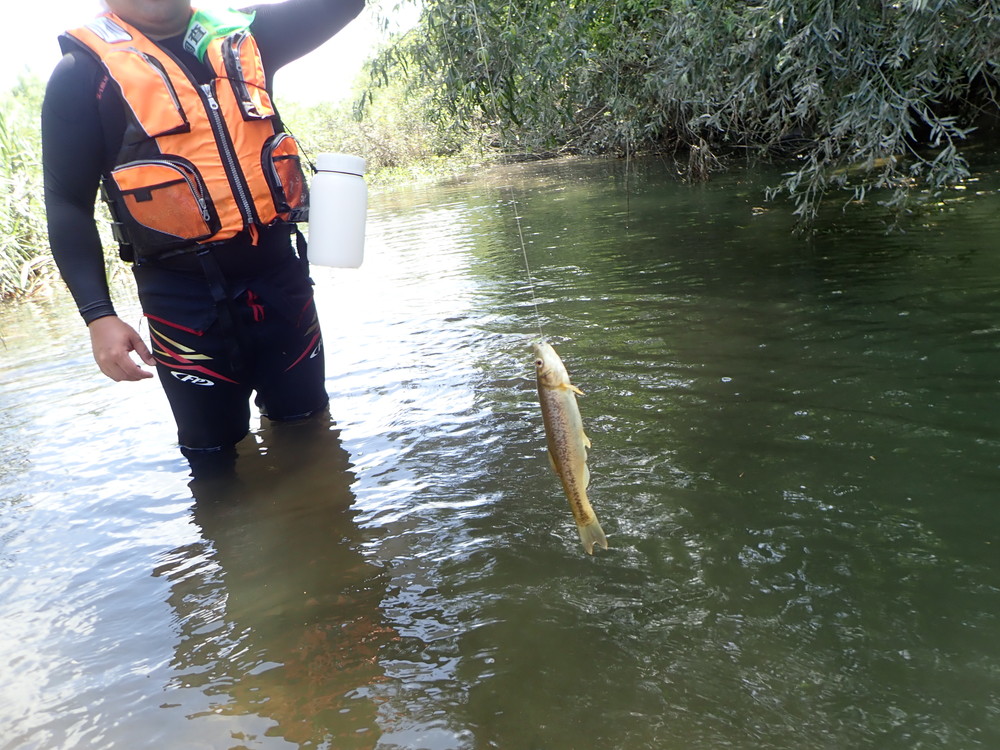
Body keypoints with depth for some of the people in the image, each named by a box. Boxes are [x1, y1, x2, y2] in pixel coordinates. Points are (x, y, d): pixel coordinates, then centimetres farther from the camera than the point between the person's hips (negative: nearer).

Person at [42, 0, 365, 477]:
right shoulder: (83, 72, -1)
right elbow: (67, 204, -5)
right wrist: (98, 315, -14)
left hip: (280, 273, 4)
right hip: (185, 295, -3)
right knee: (214, 456, 9)